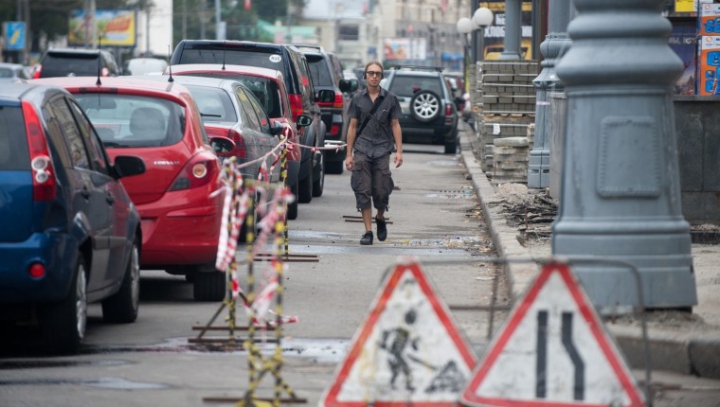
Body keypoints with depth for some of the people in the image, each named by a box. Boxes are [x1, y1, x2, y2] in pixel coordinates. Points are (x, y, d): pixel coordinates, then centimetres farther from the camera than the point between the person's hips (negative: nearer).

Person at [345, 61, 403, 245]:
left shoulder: (390, 98, 5)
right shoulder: (358, 99, 6)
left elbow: (395, 125, 6)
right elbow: (352, 126, 9)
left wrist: (399, 150, -2)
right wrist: (349, 154, 5)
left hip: (382, 150, -1)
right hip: (362, 149, 1)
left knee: (382, 192, -2)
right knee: (363, 192, -4)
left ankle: (380, 218, 28)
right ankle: (368, 231, 2)